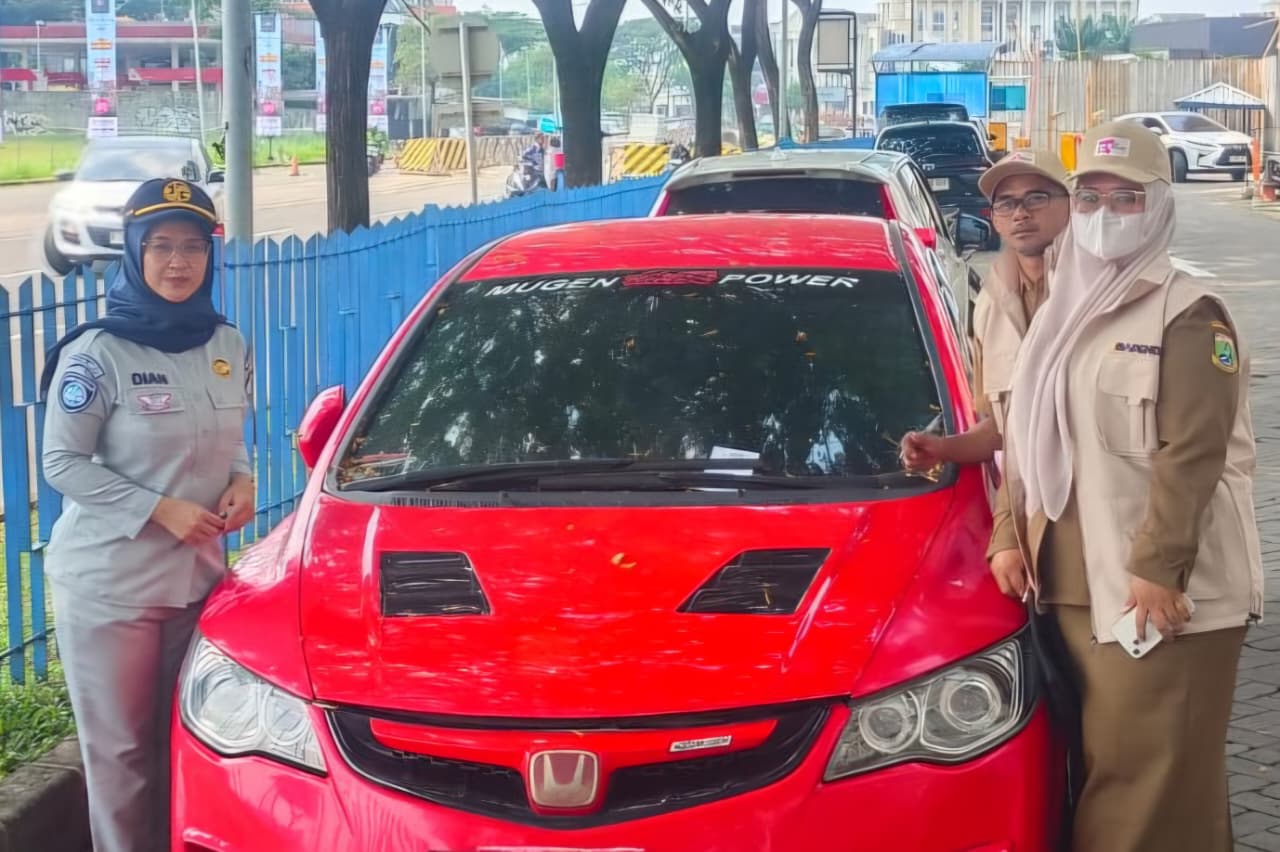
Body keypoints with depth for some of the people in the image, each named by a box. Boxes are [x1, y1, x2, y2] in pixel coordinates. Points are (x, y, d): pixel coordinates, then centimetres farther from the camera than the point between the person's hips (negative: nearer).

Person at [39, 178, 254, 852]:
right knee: (120, 752, 4)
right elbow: (61, 463, -10)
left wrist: (240, 481, -3)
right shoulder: (98, 353, -12)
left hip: (197, 573, 5)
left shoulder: (227, 346, 6)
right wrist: (161, 509, -17)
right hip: (107, 583, -5)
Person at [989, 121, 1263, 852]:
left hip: (1161, 590, -7)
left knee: (1155, 775, -7)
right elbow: (1026, 438, 19)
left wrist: (1157, 566, -21)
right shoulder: (1064, 314, 17)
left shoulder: (1187, 314, -7)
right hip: (1074, 584, 7)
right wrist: (1010, 536, 8)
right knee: (1101, 763, 13)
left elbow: (1193, 454, -15)